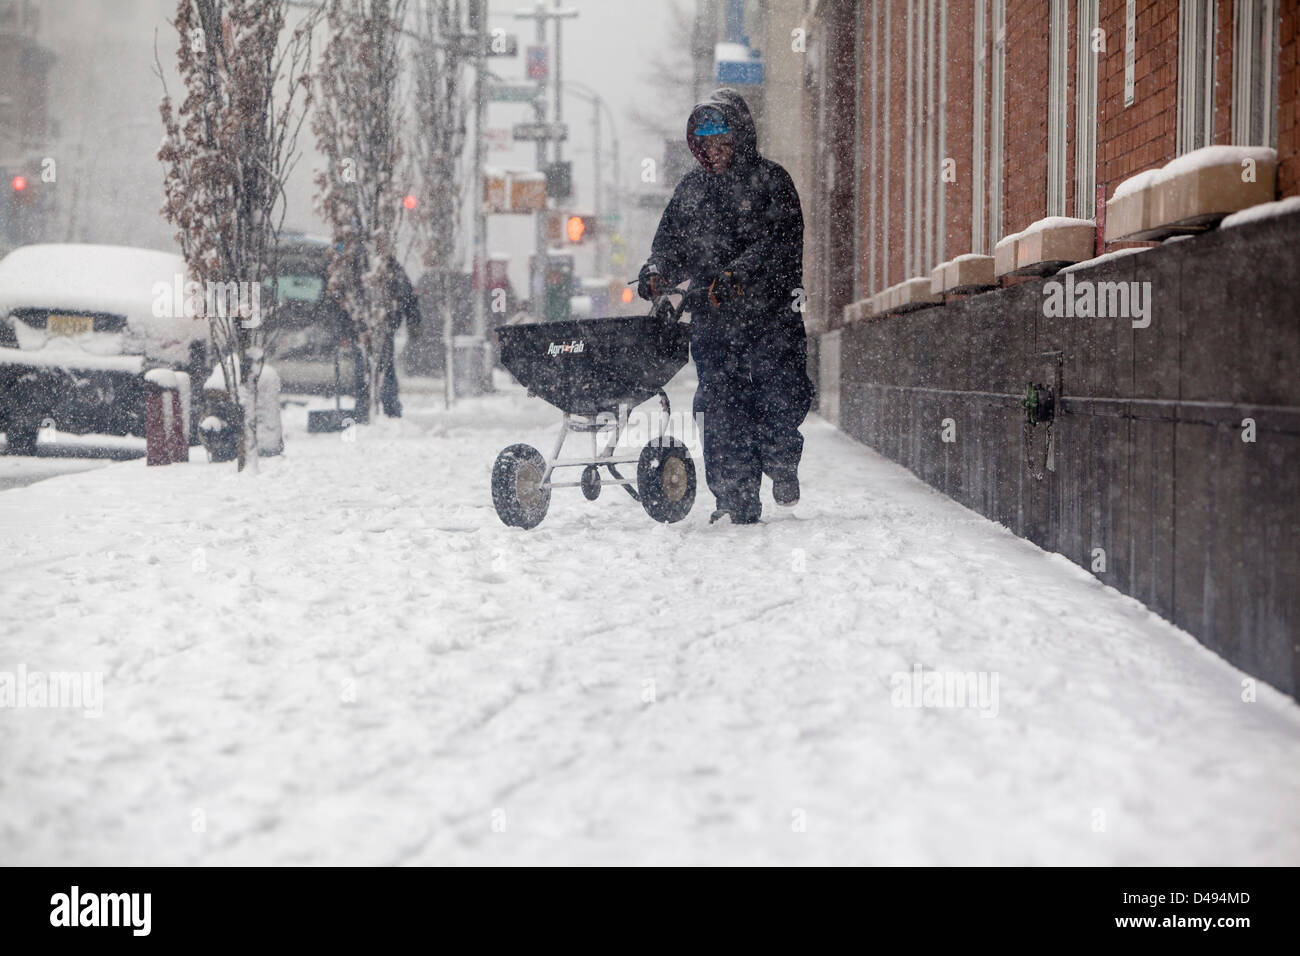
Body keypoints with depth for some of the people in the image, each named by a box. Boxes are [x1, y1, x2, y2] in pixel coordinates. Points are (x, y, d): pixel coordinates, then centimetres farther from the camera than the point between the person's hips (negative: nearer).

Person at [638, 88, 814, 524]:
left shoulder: (771, 180, 1)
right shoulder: (690, 189, 16)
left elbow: (780, 239, -12)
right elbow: (671, 242, 17)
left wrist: (737, 274, -26)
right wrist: (658, 272, -7)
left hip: (771, 312, -3)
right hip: (711, 318, 3)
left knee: (785, 397, -6)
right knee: (722, 409, -3)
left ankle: (781, 465, 24)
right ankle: (736, 501, 3)